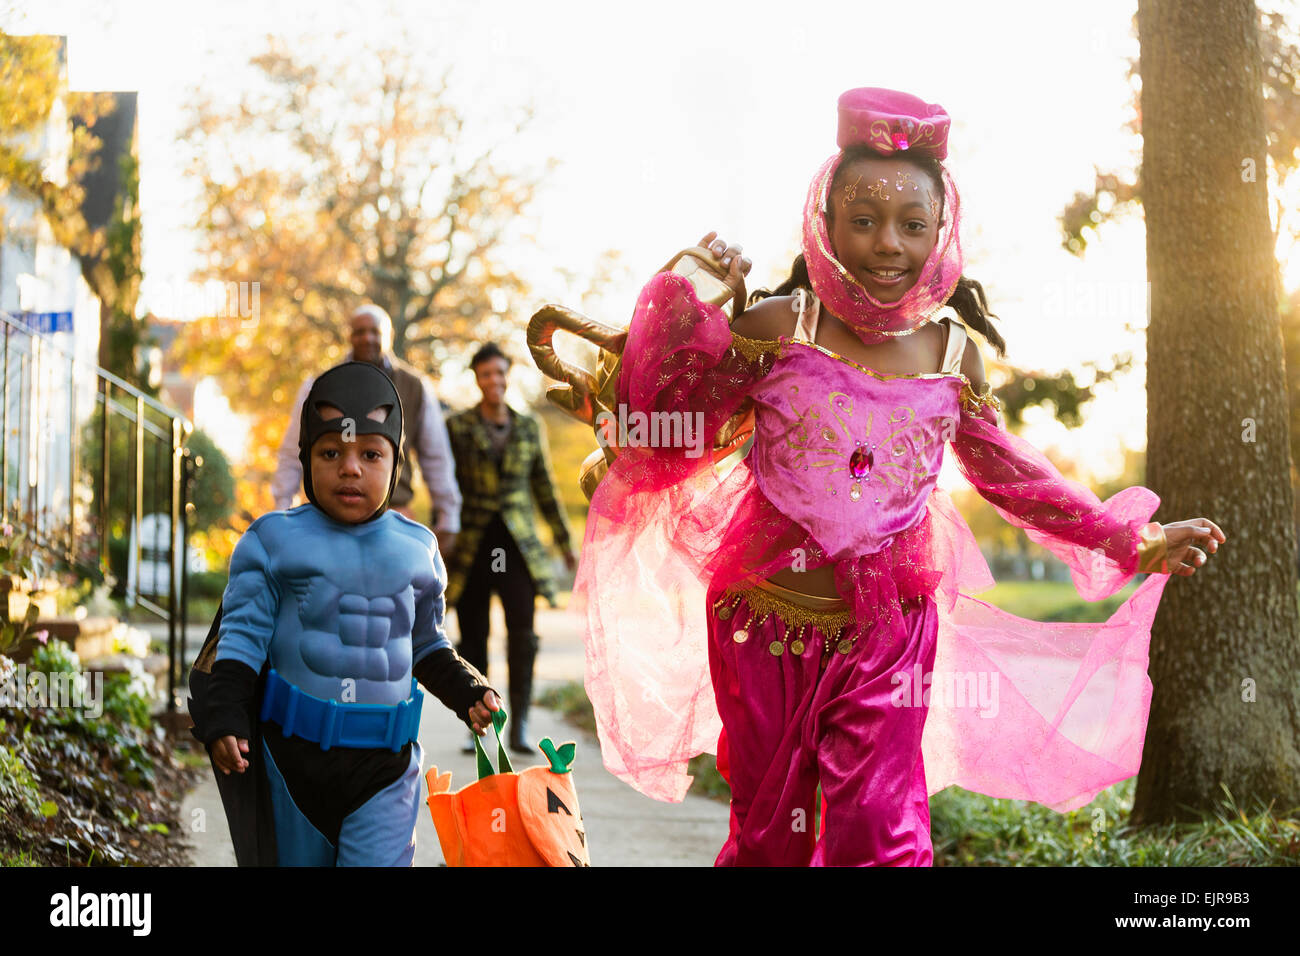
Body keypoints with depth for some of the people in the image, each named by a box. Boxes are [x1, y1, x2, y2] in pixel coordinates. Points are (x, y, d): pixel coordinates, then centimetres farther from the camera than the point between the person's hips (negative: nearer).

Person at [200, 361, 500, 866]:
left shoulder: (416, 547, 6)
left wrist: (468, 692, 2)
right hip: (295, 754, -1)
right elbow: (243, 634, -4)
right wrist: (225, 718, -14)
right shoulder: (274, 539, -4)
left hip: (385, 766, 1)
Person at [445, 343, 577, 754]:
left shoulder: (529, 427, 8)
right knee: (473, 638, 3)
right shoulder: (456, 427, 1)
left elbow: (544, 487, 15)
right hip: (471, 545, -1)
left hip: (517, 544, 1)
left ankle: (518, 727, -11)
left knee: (522, 631, -14)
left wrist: (564, 542, 15)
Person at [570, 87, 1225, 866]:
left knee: (882, 831, -4)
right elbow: (667, 436, -9)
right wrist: (694, 305, -18)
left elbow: (1006, 471, 15)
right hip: (765, 625, -1)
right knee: (771, 835, 12)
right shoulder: (777, 327, -8)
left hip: (888, 632, 1)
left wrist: (1132, 543, 15)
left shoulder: (952, 355, 0)